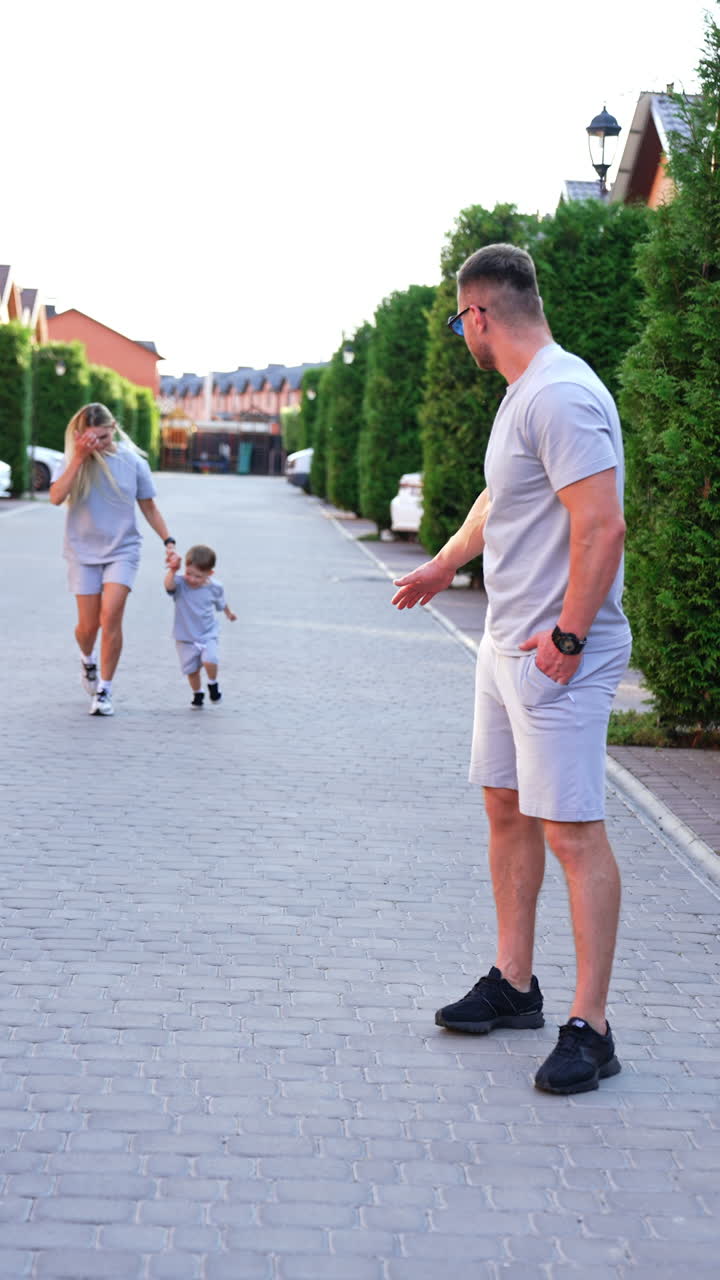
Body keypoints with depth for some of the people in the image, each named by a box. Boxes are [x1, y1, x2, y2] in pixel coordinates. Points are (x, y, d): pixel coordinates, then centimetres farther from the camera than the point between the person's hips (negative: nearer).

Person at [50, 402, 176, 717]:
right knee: (88, 625, 3)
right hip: (84, 552, 1)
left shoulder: (132, 461, -3)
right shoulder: (73, 461, -5)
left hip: (122, 550, -1)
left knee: (110, 617, -17)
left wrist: (168, 541, 2)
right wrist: (80, 457, -25)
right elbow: (56, 497, -22)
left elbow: (149, 507, 7)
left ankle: (104, 691, -7)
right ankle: (88, 661, 39)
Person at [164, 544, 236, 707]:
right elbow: (168, 585, -41)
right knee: (191, 669, 7)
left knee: (209, 660, -23)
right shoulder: (180, 584, -17)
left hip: (208, 634, 0)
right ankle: (197, 694, 35)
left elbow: (221, 602, 14)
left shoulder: (214, 588, -8)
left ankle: (213, 684, 7)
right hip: (185, 637, 0)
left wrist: (229, 613, 31)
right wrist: (172, 570, -56)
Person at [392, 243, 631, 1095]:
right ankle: (513, 984, 28)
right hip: (507, 643, 11)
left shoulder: (561, 397, -18)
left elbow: (603, 526, -25)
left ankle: (589, 1029, -3)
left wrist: (569, 638, -23)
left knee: (571, 831, -8)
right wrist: (441, 568, 42)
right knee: (507, 810, 16)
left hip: (558, 658, -11)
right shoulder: (523, 395, 15)